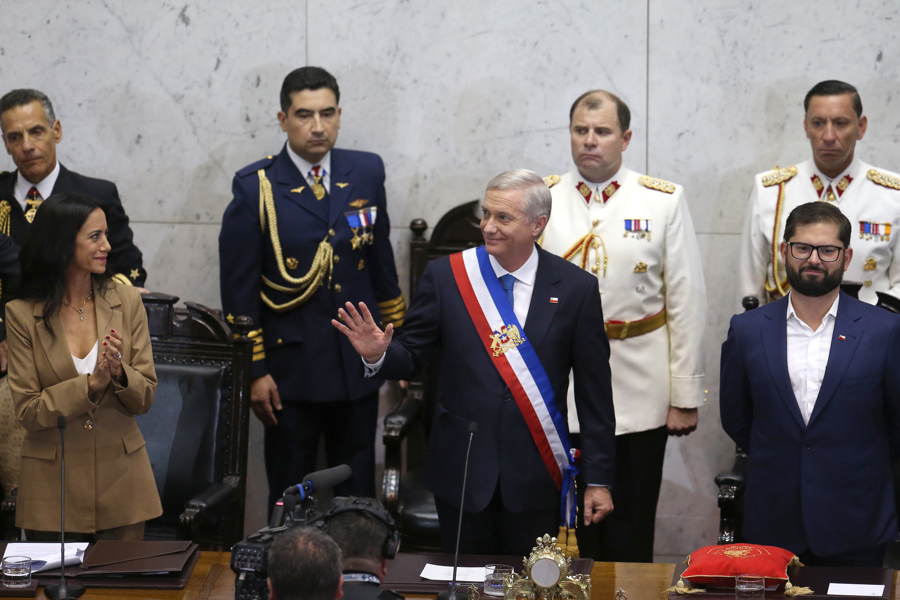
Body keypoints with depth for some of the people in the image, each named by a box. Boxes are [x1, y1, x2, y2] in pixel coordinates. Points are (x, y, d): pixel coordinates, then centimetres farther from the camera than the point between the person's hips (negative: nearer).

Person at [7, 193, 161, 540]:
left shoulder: (126, 301, 0)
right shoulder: (22, 313, -6)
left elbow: (145, 400, 1)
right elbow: (27, 412, -9)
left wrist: (120, 372, -20)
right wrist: (92, 384, -19)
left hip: (120, 475, 2)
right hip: (53, 482, -2)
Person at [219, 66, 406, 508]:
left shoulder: (366, 173, 4)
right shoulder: (255, 188, -7)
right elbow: (239, 289, -6)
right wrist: (254, 371, -9)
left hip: (360, 362, 3)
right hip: (292, 369, -3)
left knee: (358, 492, 11)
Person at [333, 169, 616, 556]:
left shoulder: (575, 288, -1)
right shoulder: (444, 276, -1)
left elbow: (594, 391, 1)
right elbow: (410, 356, 3)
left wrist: (598, 480, 1)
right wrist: (378, 355, -22)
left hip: (535, 478, -1)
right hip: (461, 470, 1)